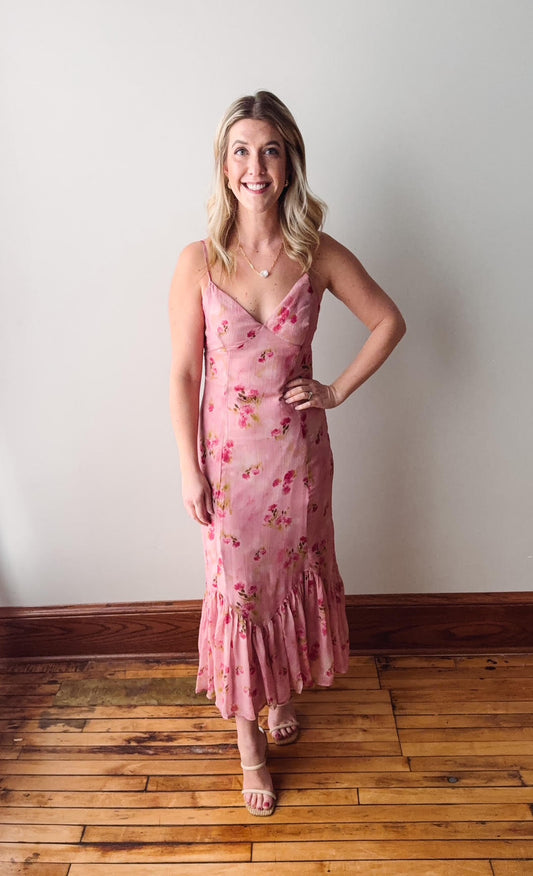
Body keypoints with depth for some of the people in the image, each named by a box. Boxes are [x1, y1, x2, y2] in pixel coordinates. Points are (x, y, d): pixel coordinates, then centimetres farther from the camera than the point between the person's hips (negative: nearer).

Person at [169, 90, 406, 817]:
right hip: (228, 451, -1)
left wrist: (338, 391, -3)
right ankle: (249, 738, 32)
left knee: (296, 574, 17)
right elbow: (183, 373, -6)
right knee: (237, 586, 9)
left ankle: (285, 691, 48)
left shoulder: (320, 256, -6)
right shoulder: (199, 262, -9)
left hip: (298, 450, 2)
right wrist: (189, 470, -6)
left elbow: (388, 321, 6)